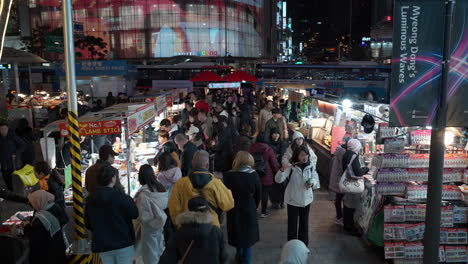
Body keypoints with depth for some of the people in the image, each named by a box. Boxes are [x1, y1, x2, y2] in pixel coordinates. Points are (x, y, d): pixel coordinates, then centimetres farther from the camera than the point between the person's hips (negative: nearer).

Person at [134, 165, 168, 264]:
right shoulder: (161, 187, -5)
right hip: (161, 224, 6)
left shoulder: (143, 193, -22)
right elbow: (167, 205, 1)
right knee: (159, 251, 20)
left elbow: (143, 215, -18)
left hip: (149, 226, -6)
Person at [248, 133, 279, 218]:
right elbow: (274, 163, -5)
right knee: (265, 193, 5)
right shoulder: (268, 149, -10)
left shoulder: (251, 148, -1)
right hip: (266, 176, -3)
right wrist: (277, 173, 7)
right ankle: (263, 212, 10)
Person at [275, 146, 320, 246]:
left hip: (306, 199, 3)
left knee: (304, 222, 17)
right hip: (293, 199, -3)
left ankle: (303, 244, 35)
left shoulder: (311, 166, -8)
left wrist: (312, 183, -20)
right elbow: (278, 180, -22)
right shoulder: (291, 167, -17)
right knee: (292, 223, 8)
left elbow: (315, 178, 4)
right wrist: (282, 170, -43)